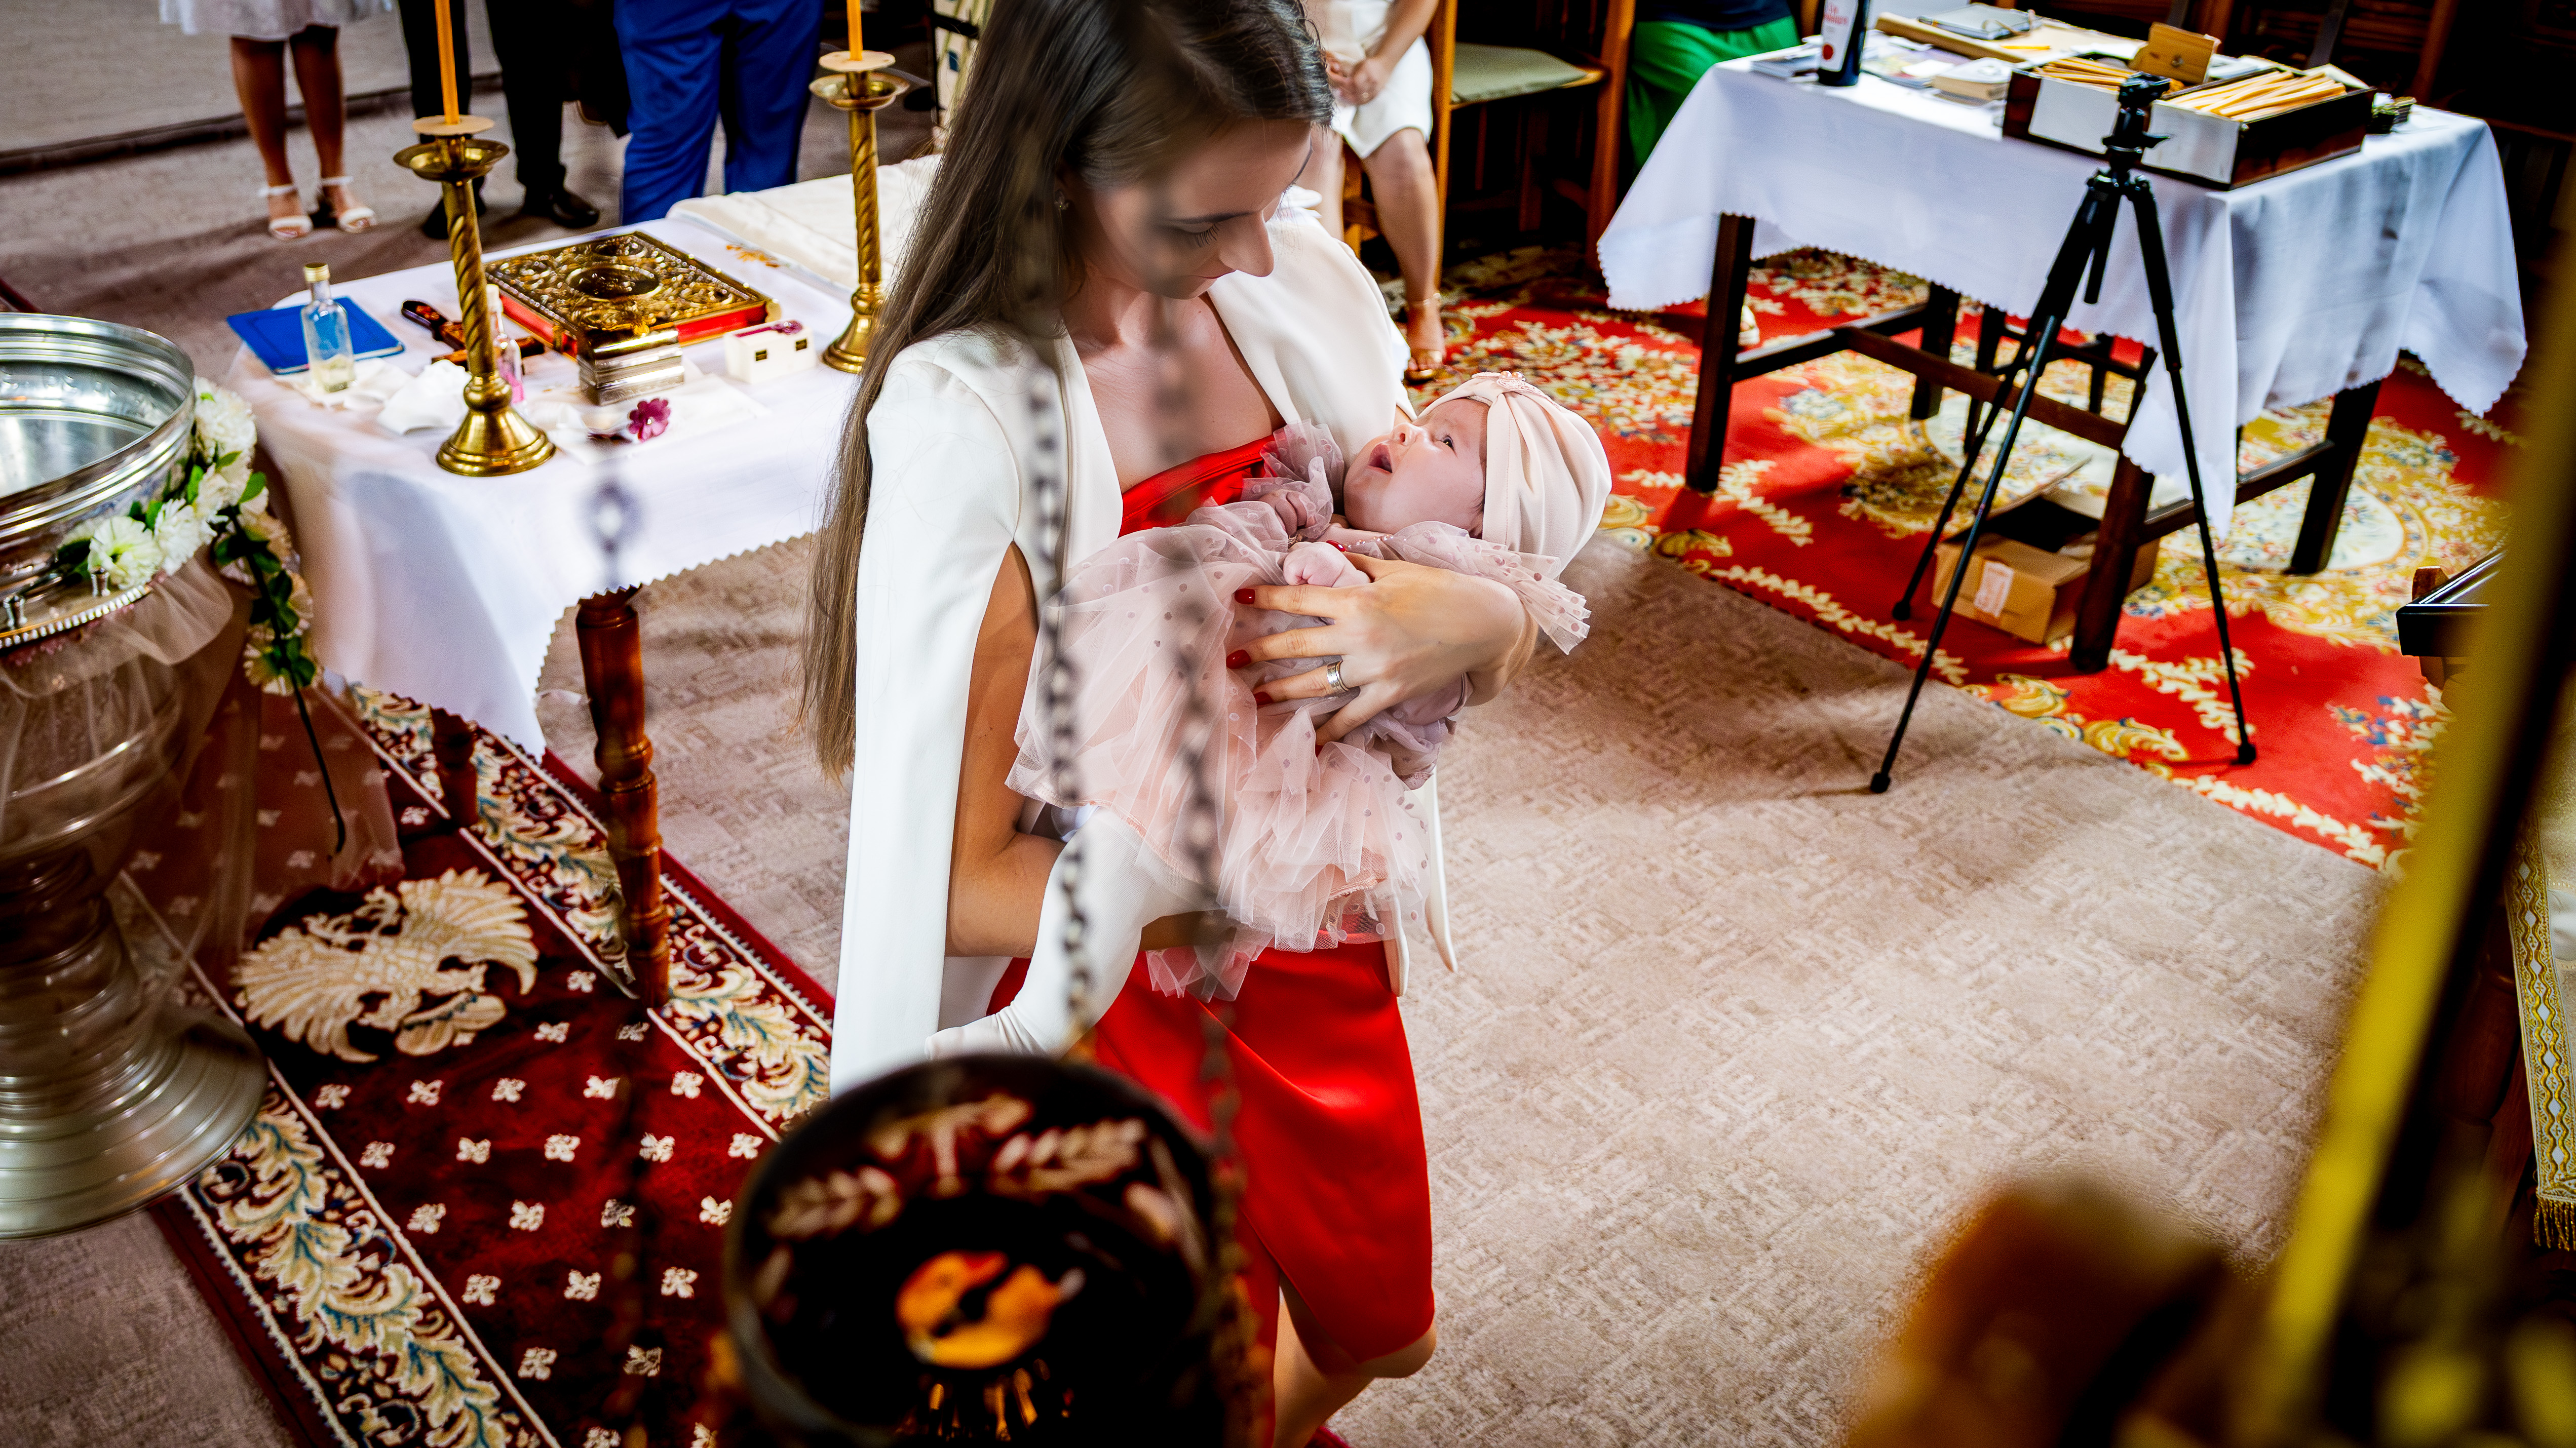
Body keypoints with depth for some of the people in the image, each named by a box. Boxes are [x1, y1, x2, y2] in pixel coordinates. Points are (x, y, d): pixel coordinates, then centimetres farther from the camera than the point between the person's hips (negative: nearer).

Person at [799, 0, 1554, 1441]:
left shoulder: (1300, 283, -10)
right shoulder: (960, 419, -26)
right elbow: (961, 876, -24)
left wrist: (1477, 618, -25)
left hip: (1317, 941, 5)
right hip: (1107, 989, -5)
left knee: (1381, 1327, 26)